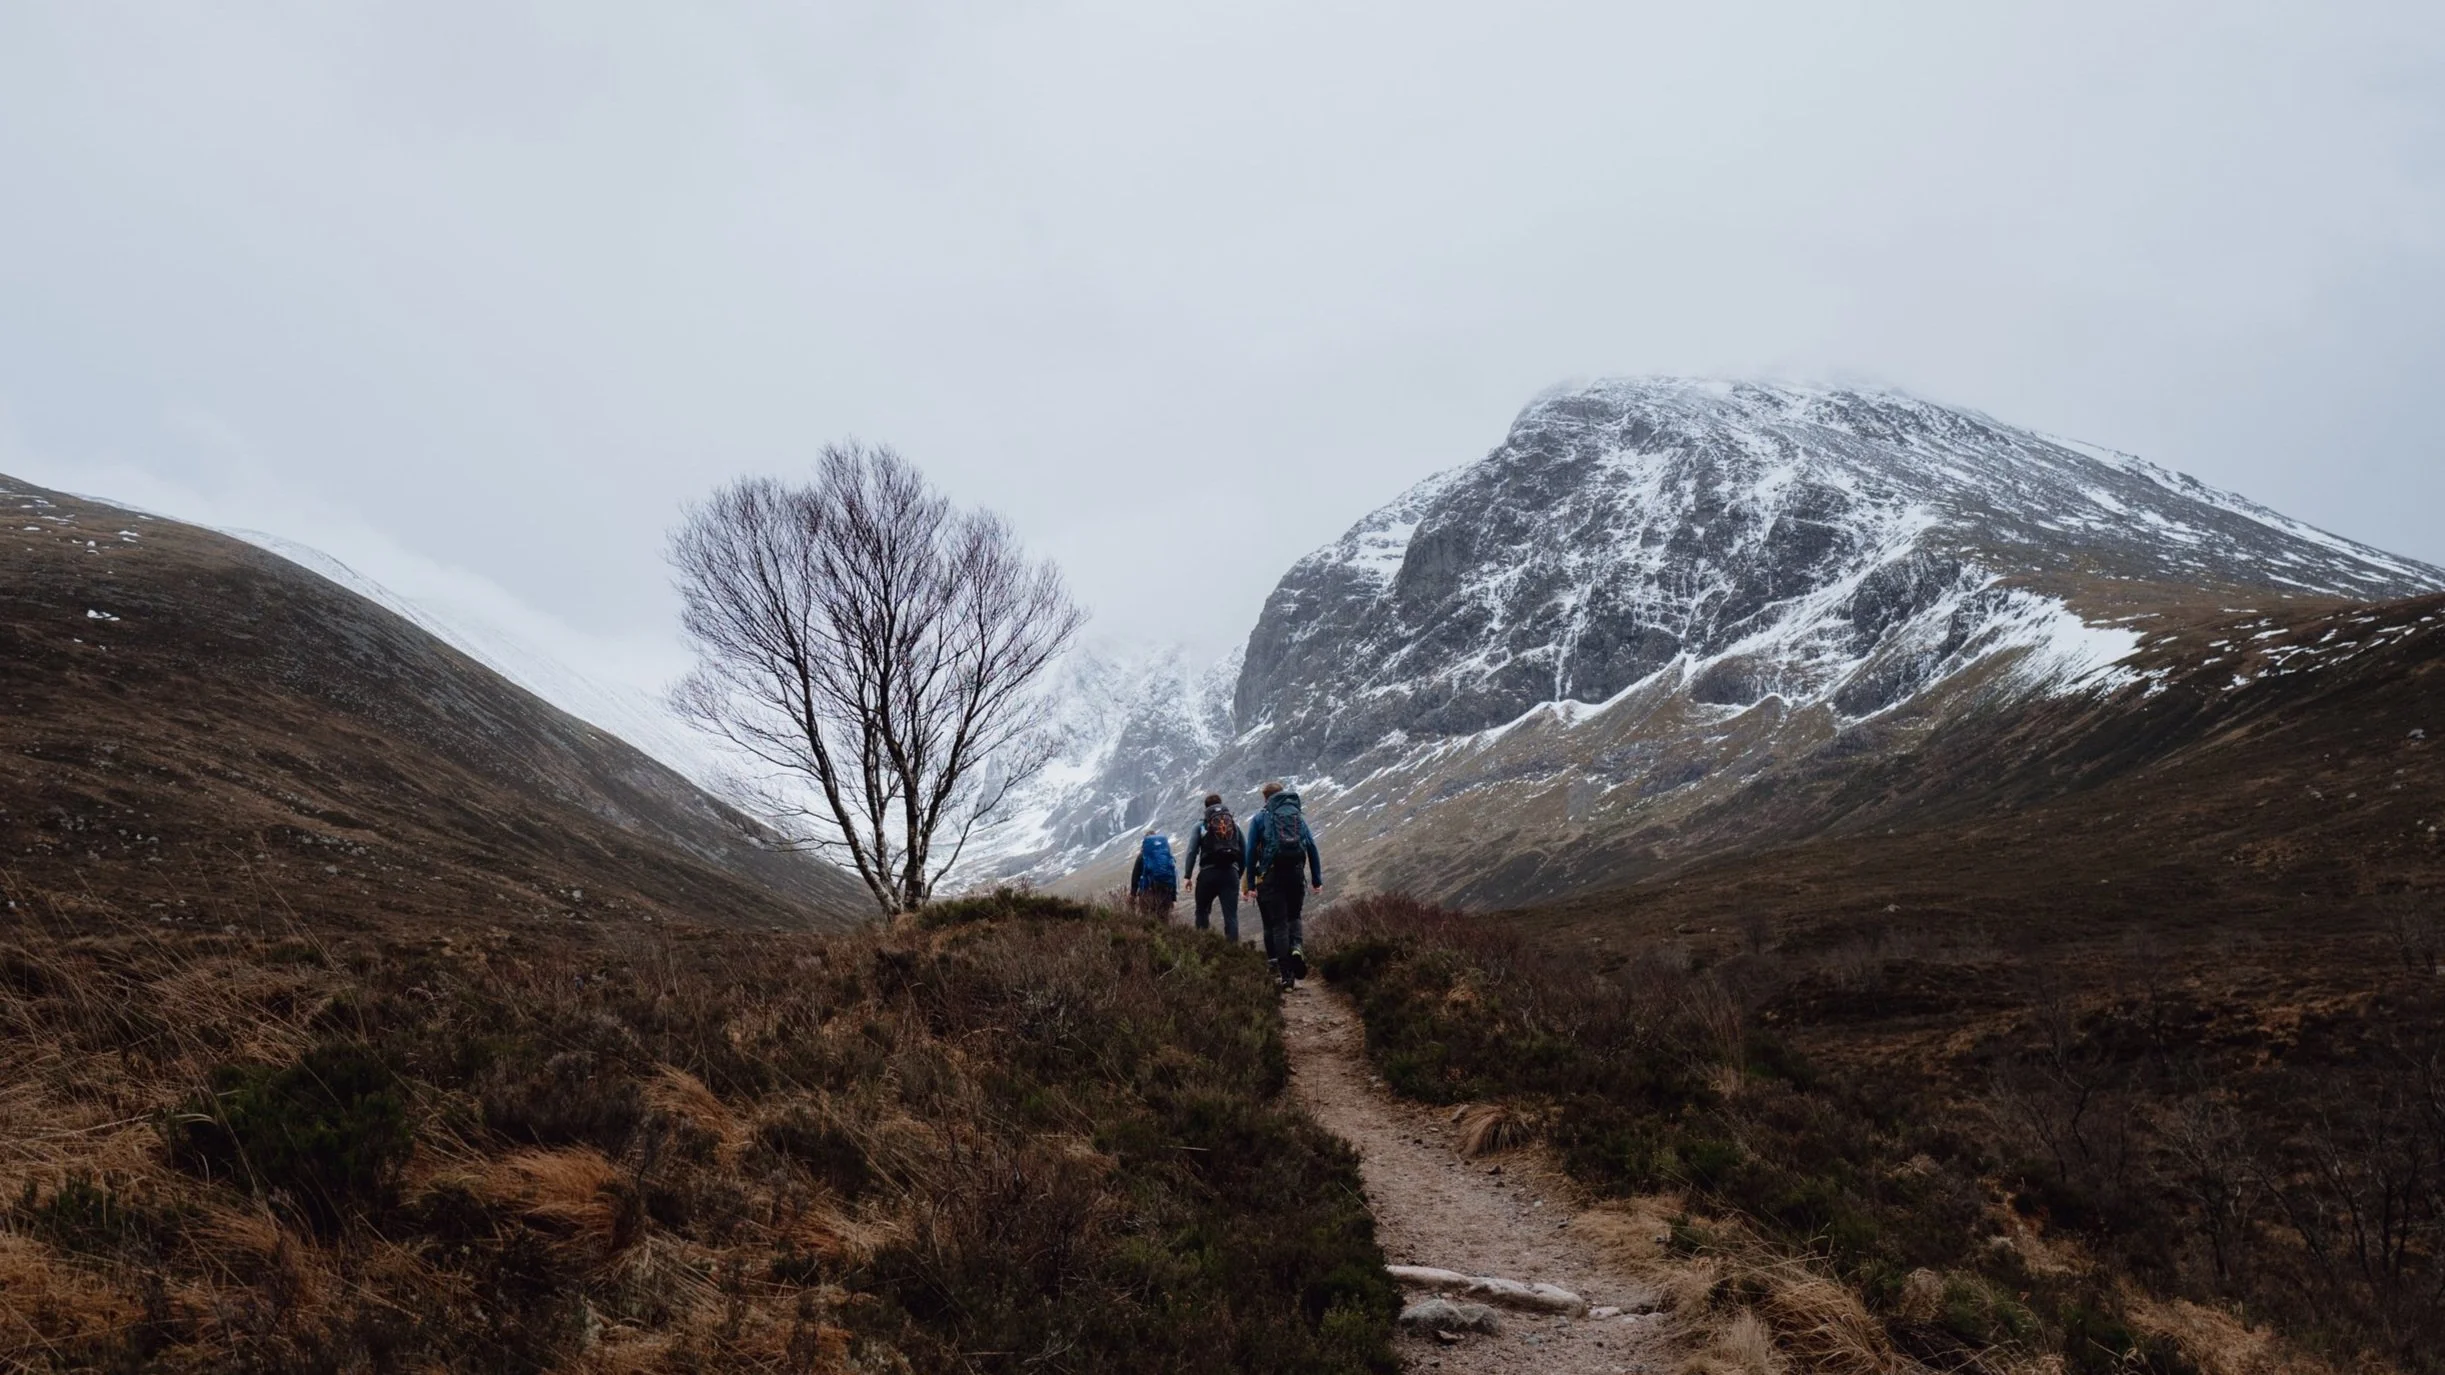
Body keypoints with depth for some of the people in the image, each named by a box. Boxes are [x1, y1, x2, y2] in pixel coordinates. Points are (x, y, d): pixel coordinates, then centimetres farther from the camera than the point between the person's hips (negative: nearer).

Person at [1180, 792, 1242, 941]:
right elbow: (1244, 853, 16)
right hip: (1231, 873, 1)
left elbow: (1192, 852, -1)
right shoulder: (1235, 824, 15)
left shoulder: (1201, 825, 7)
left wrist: (1188, 876, 3)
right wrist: (1239, 875, 24)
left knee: (1202, 911, 17)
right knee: (1231, 914, -2)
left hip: (1209, 873, -1)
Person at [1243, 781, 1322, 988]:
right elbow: (1312, 848, 8)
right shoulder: (1298, 817, 14)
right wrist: (1317, 879, 8)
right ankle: (1296, 947, -11)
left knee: (1278, 923, 0)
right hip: (1296, 873, 2)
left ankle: (1286, 975, -6)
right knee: (1293, 916, 20)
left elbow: (1251, 852, -1)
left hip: (1271, 875, -2)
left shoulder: (1260, 819, 5)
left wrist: (1250, 883, 1)